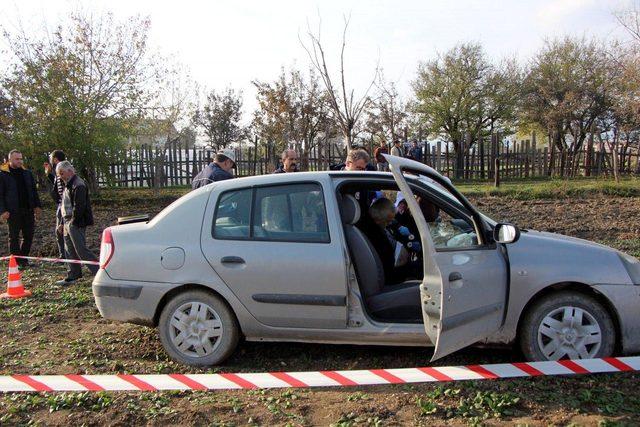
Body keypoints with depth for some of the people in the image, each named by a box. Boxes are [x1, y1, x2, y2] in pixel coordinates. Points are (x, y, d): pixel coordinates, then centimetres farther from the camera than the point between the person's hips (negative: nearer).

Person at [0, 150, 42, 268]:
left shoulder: (27, 173, 11)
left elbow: (34, 191, 14)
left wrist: (37, 206, 5)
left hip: (28, 210, 4)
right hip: (13, 212, -4)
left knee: (29, 236, 7)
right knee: (14, 237, 4)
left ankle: (23, 259, 21)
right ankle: (17, 262, 10)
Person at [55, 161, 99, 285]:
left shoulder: (78, 185, -16)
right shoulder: (68, 185, 17)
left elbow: (78, 207, -21)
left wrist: (73, 222, -17)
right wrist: (63, 223, 19)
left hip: (76, 224, -10)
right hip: (68, 223, 10)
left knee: (81, 250, -10)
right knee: (70, 250, 14)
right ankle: (73, 275, 24)